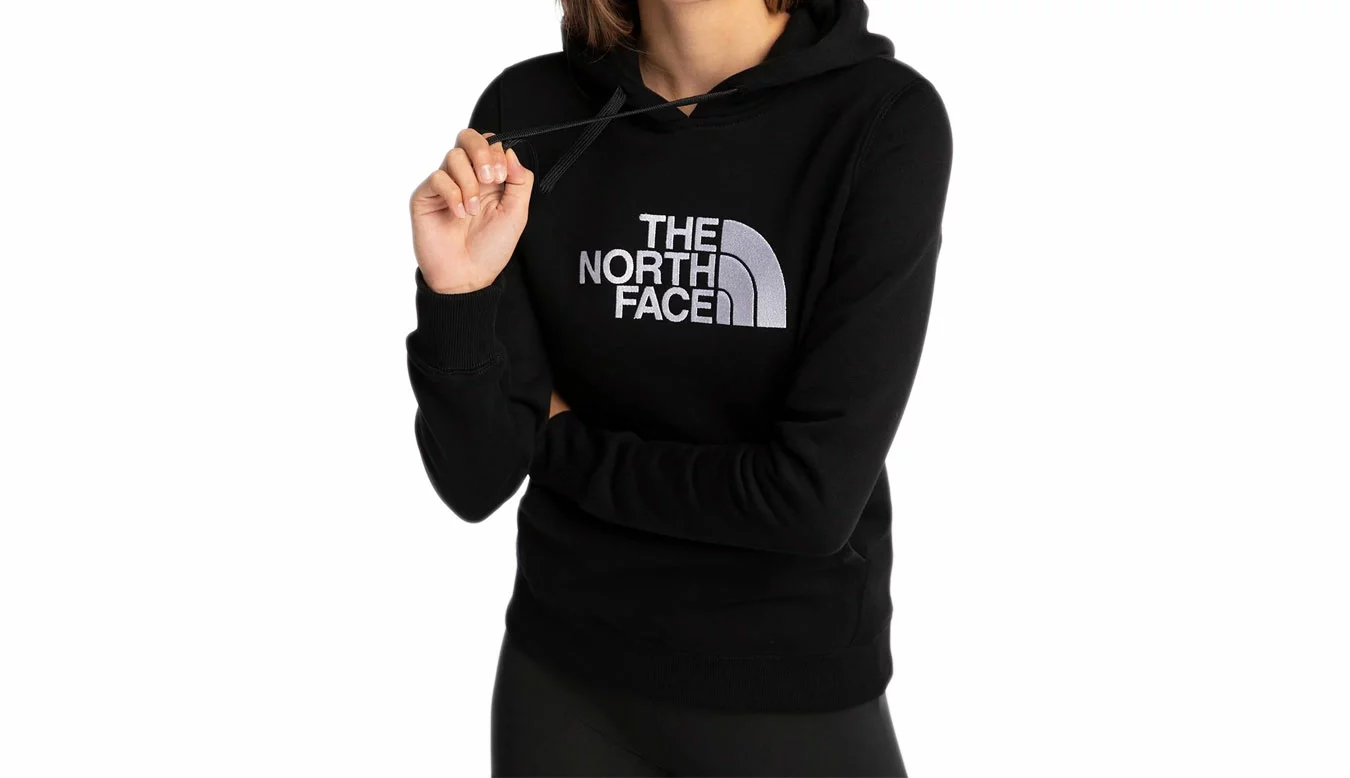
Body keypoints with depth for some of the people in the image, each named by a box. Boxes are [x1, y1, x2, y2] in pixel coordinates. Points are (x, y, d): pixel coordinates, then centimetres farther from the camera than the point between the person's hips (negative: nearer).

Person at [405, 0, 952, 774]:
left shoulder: (887, 117, -17)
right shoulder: (527, 112, -8)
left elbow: (815, 494, -21)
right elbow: (478, 481, -9)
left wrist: (559, 443, -10)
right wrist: (458, 296, -25)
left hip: (793, 689, -2)